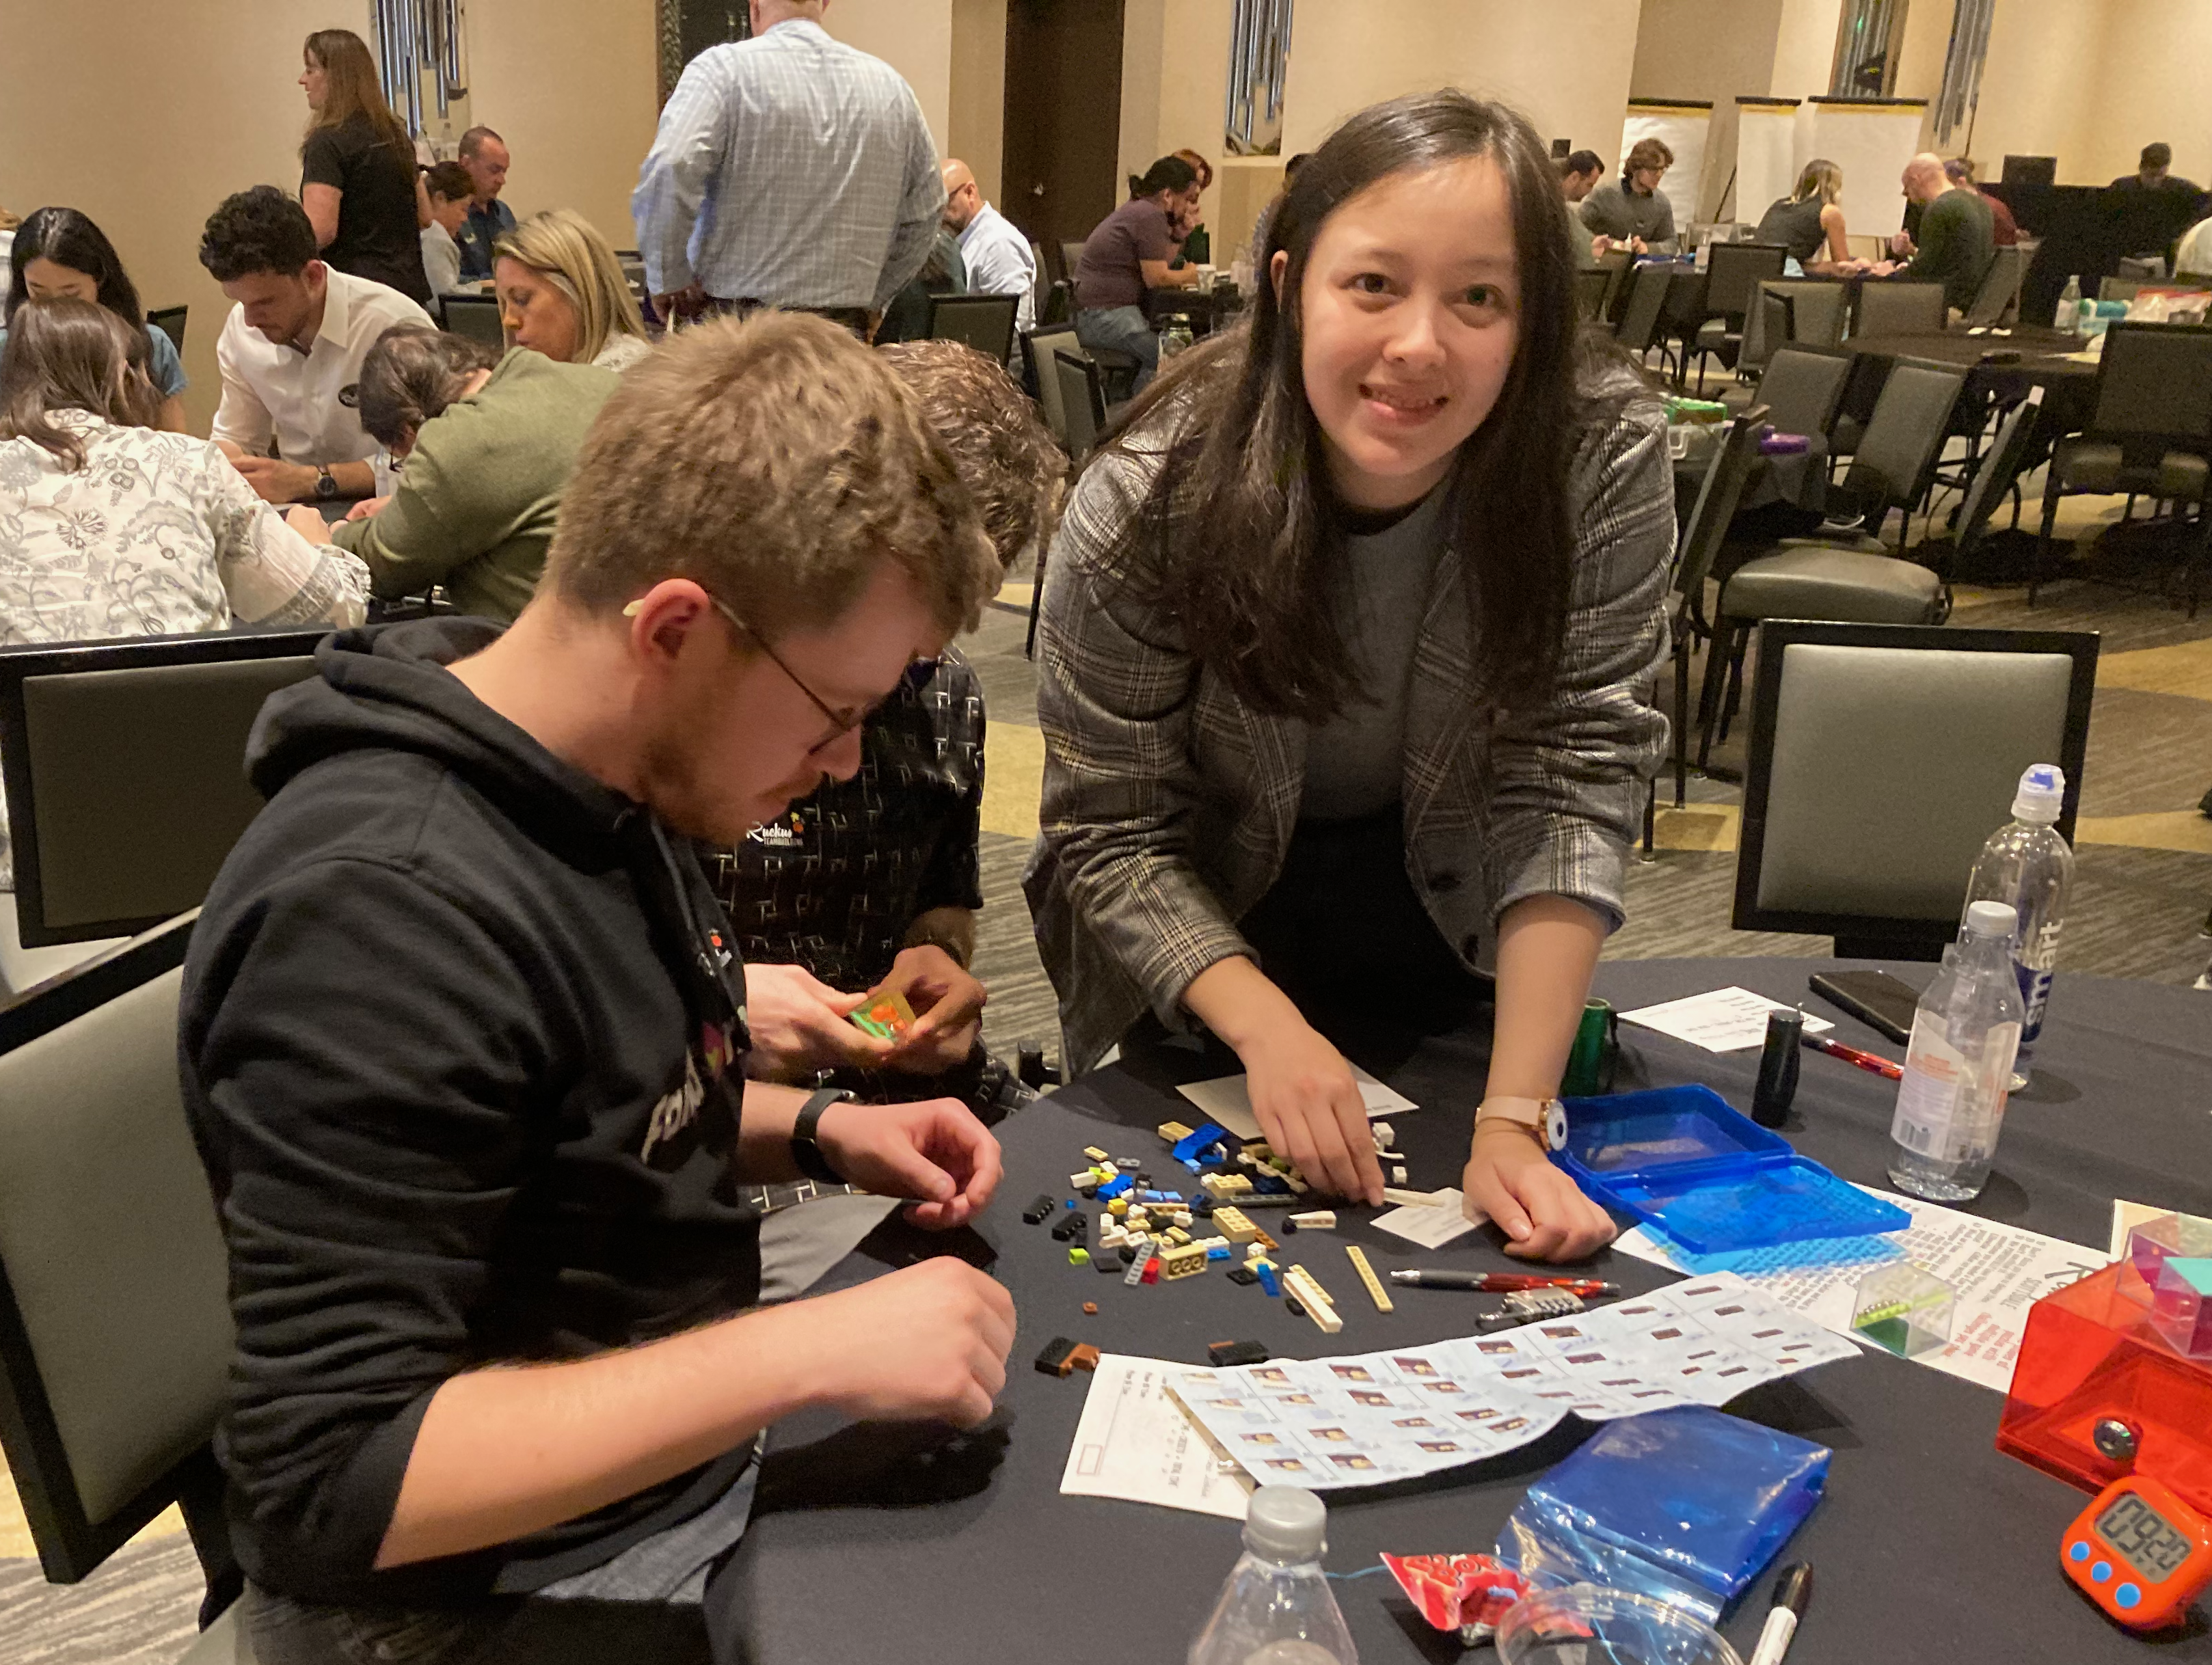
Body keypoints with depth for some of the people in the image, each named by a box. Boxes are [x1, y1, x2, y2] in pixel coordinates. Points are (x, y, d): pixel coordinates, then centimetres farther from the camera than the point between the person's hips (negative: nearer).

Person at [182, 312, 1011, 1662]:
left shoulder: (611, 795, -1)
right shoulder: (385, 912, -29)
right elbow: (337, 1483, -28)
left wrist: (817, 1134, -2)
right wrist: (812, 1351, -30)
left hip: (692, 1453, 8)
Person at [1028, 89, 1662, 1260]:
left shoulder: (1606, 461, -27)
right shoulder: (1145, 503, -30)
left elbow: (1573, 782, -28)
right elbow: (1111, 832, -23)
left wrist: (1515, 1117, -35)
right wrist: (1269, 1032, -36)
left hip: (1455, 933, 2)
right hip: (1212, 940, -1)